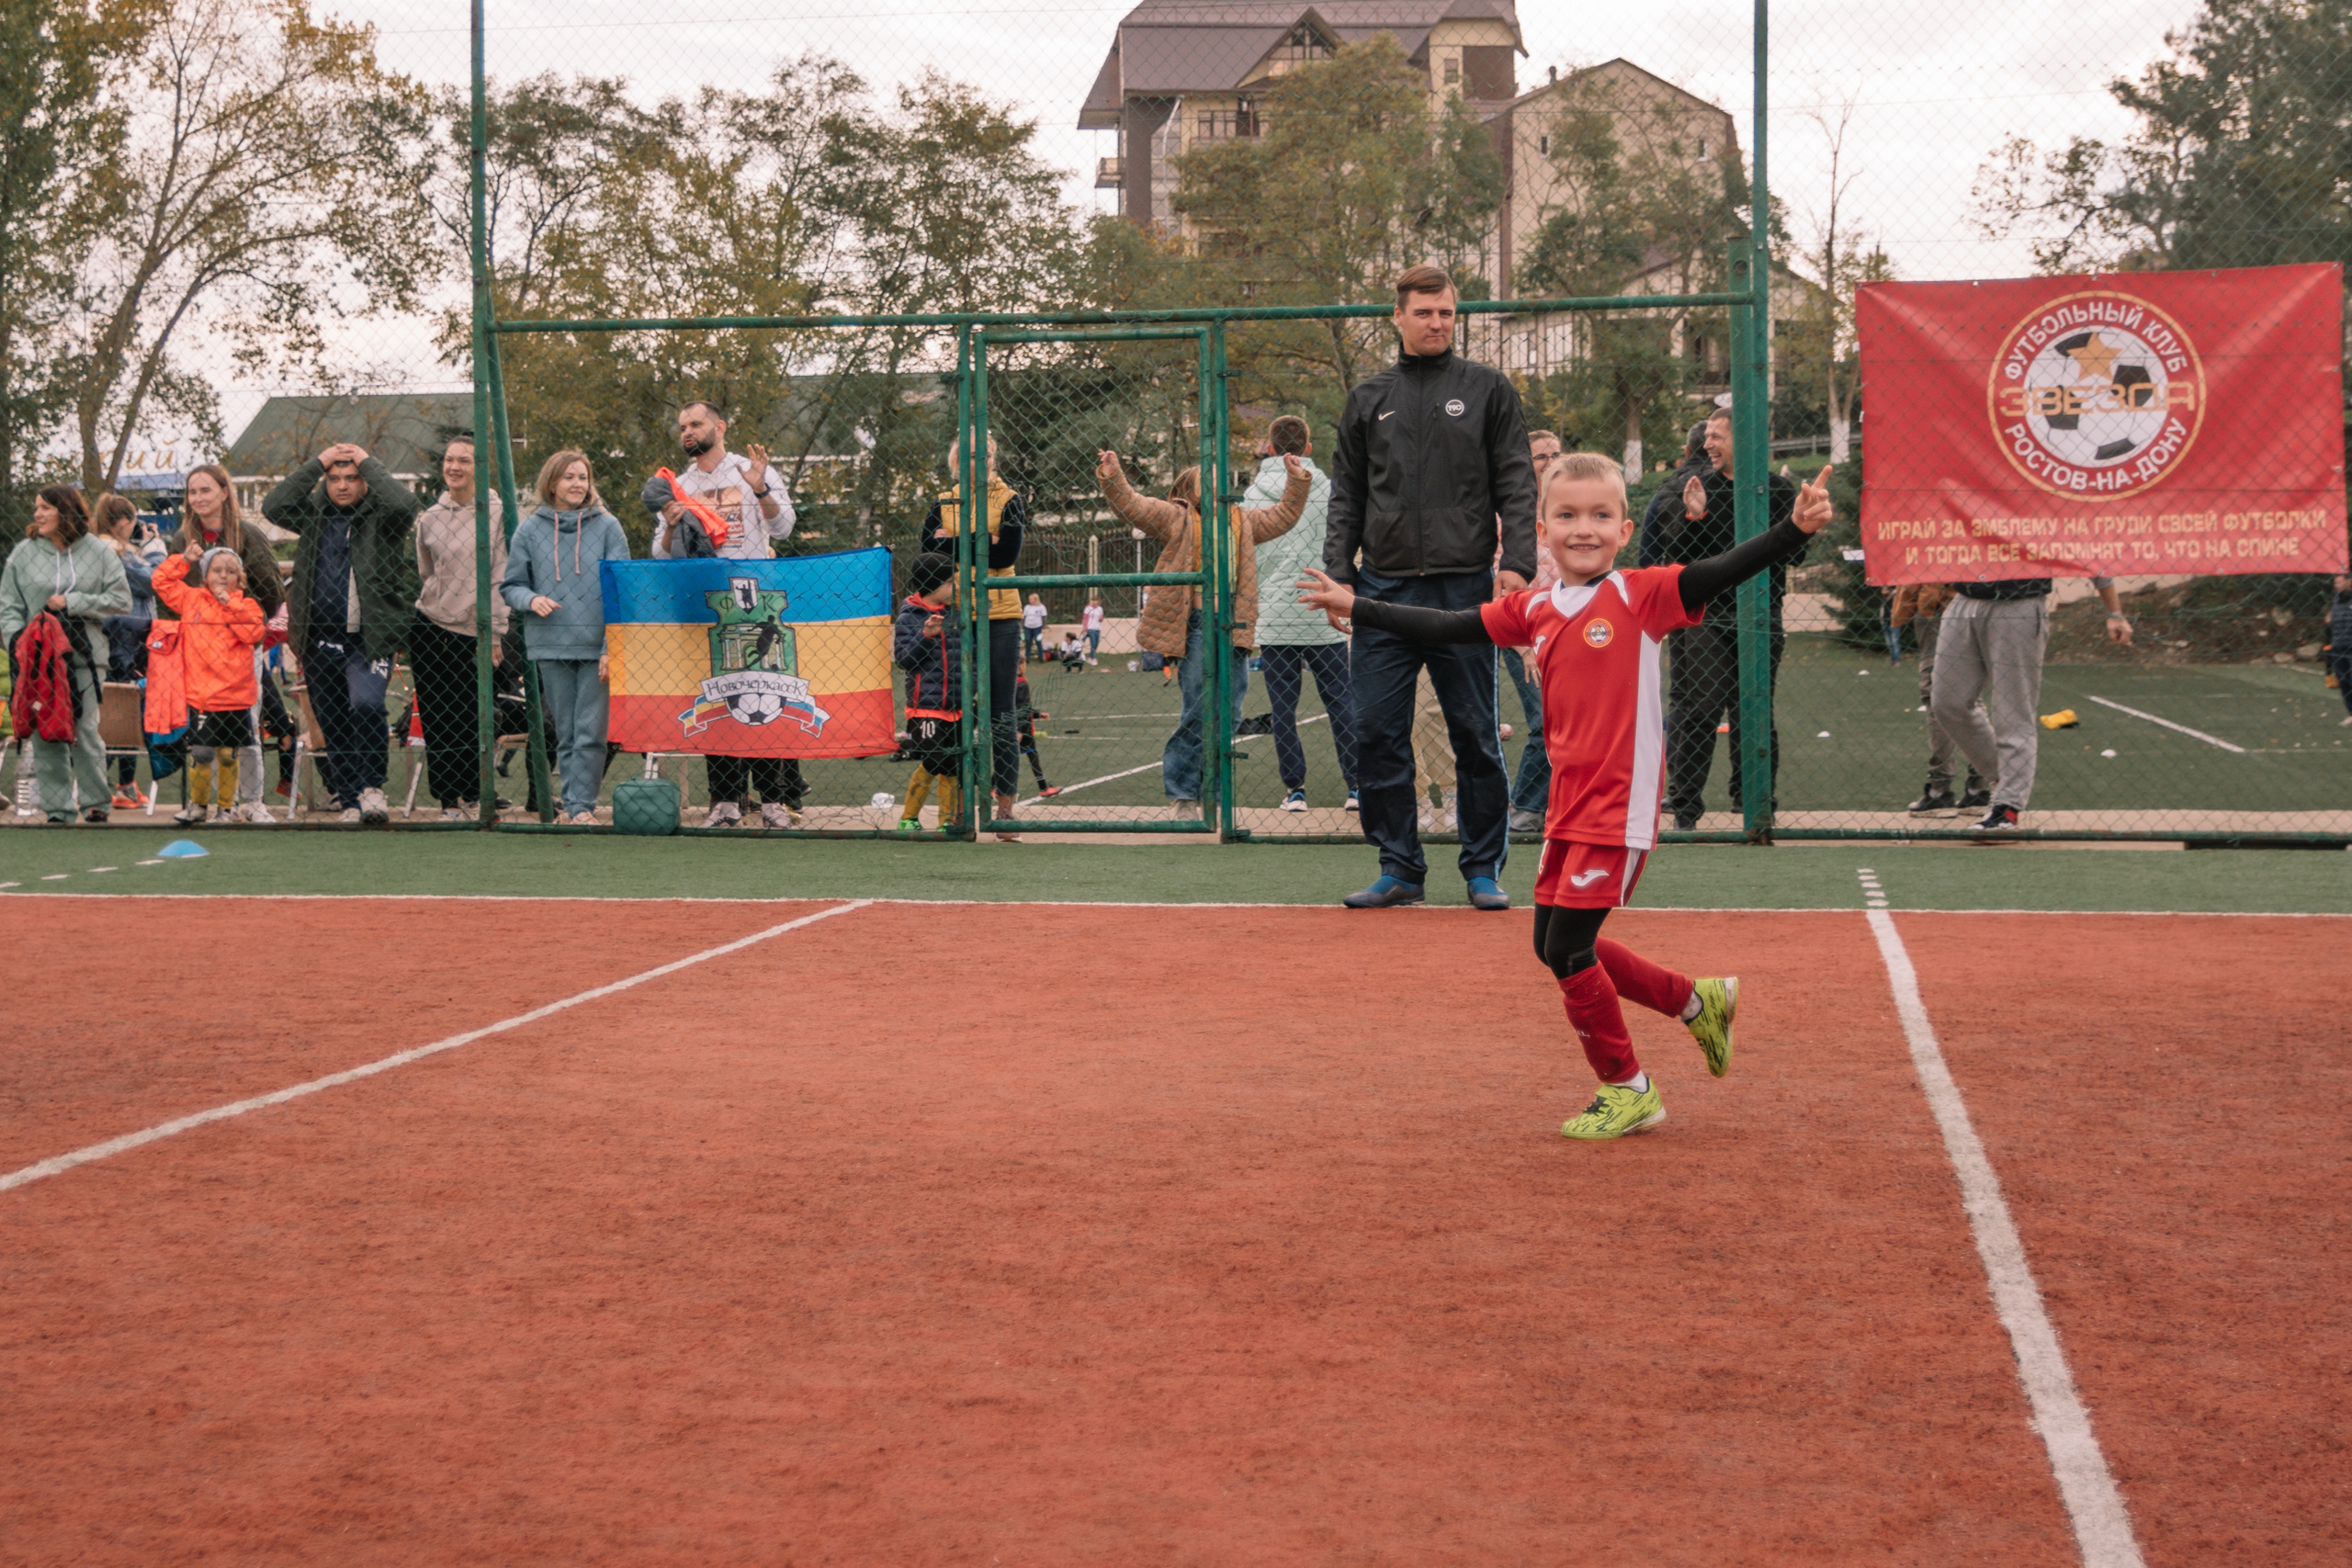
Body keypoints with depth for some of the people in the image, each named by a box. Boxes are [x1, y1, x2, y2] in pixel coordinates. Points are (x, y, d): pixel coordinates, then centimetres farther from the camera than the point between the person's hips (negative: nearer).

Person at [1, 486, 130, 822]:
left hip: (85, 657, -1)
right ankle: (56, 807, 4)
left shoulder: (99, 551, 5)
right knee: (46, 734, -2)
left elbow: (121, 600, 0)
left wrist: (71, 603, -7)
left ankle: (95, 802, 7)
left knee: (86, 731, -5)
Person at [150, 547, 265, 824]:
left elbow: (254, 632, -13)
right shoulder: (191, 599, 9)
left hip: (236, 696, -1)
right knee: (201, 753, -1)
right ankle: (197, 805, 16)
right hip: (201, 695, 1)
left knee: (228, 754, 7)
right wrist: (184, 560, 5)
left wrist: (230, 604, -14)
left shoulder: (246, 605, 4)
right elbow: (162, 580, 13)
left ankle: (227, 806, 20)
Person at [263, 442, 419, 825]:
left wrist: (366, 462, -9)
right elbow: (272, 507, -3)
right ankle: (349, 803, 17)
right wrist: (317, 464, -4)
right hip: (320, 640, 4)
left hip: (369, 638, -4)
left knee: (365, 705, -26)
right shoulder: (314, 514, 12)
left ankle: (372, 786, -11)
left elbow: (404, 504, -19)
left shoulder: (381, 515, 2)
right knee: (332, 725, 8)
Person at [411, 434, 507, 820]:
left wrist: (496, 633, -9)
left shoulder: (497, 513, -3)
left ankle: (471, 795, 14)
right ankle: (449, 801, 6)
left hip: (472, 630, -3)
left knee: (469, 718, -3)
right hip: (429, 628, 3)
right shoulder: (430, 518, 8)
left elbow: (501, 575, -5)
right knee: (436, 719, 0)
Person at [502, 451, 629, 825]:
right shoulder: (530, 530, 7)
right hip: (551, 645, 2)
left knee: (590, 731, -5)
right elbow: (510, 586, 12)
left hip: (596, 647, -2)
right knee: (565, 733, 7)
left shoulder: (607, 527, 2)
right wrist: (531, 599, -11)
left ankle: (582, 805, -2)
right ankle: (571, 803, 14)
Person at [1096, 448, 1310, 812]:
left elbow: (1283, 516, 29)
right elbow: (1132, 507, -4)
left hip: (1233, 628, 5)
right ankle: (1181, 789, 3)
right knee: (1199, 712, -10)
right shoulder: (1177, 519, 5)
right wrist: (1112, 479, -18)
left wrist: (1297, 482, 21)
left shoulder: (1244, 522, 21)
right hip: (1195, 627, -5)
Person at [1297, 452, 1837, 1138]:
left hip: (1619, 808, -7)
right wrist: (1356, 607, 15)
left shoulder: (1641, 595, -9)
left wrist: (1795, 528, -36)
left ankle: (1627, 1089, 12)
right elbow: (1449, 628, 15)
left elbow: (1722, 573, -21)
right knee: (1555, 947, 14)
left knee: (1569, 952, -7)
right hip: (1567, 807, 8)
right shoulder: (1536, 609, 8)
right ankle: (1697, 1002, 30)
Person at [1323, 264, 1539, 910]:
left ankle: (1484, 868, 11)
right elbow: (1346, 494, 15)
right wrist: (1337, 572, 3)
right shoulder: (1368, 398, 13)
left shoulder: (1488, 389, 7)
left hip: (1464, 588, -2)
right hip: (1384, 588, 2)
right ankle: (1399, 868, 9)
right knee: (1377, 735, 0)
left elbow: (1516, 485, 2)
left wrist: (1517, 563, -10)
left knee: (1476, 736, 1)